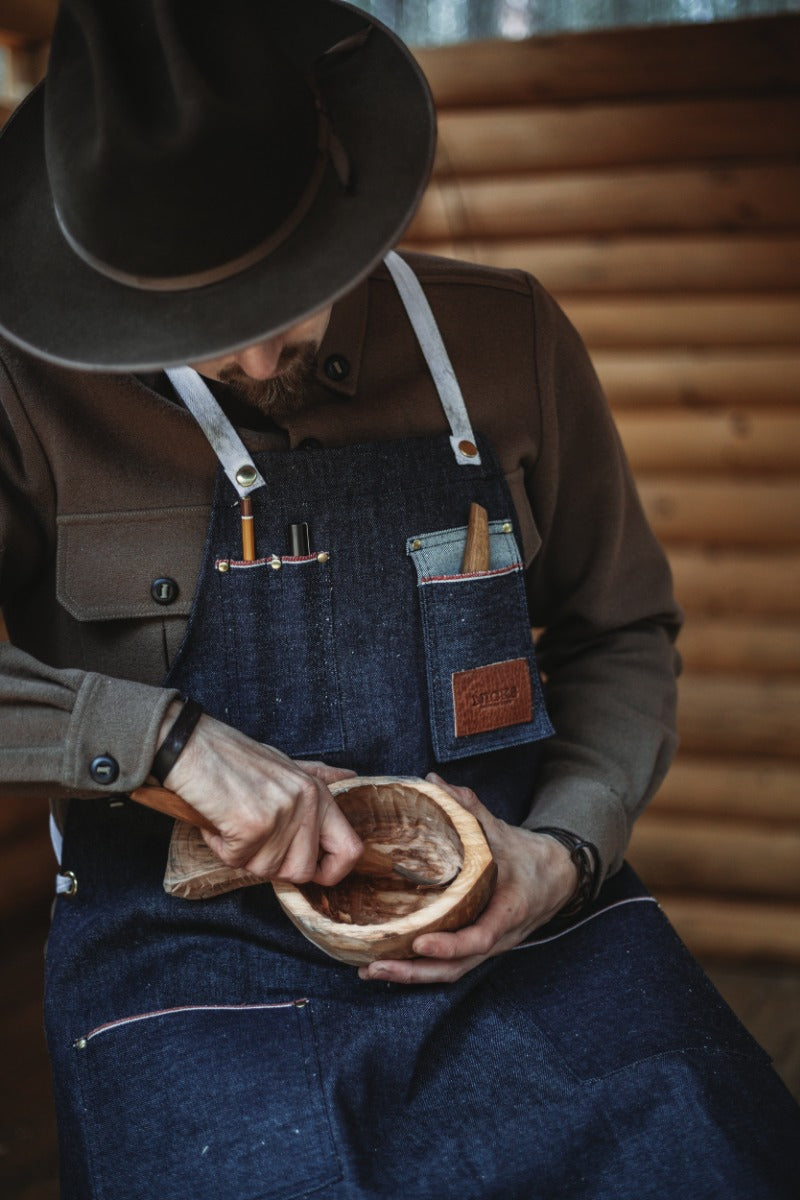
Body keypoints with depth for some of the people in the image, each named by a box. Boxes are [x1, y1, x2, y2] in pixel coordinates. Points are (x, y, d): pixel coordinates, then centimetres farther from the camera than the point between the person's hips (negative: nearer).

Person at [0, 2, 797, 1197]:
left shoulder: (506, 342, 5)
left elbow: (621, 630, 15)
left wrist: (569, 849, -2)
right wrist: (166, 735, -20)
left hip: (520, 926, 3)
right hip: (187, 954, -2)